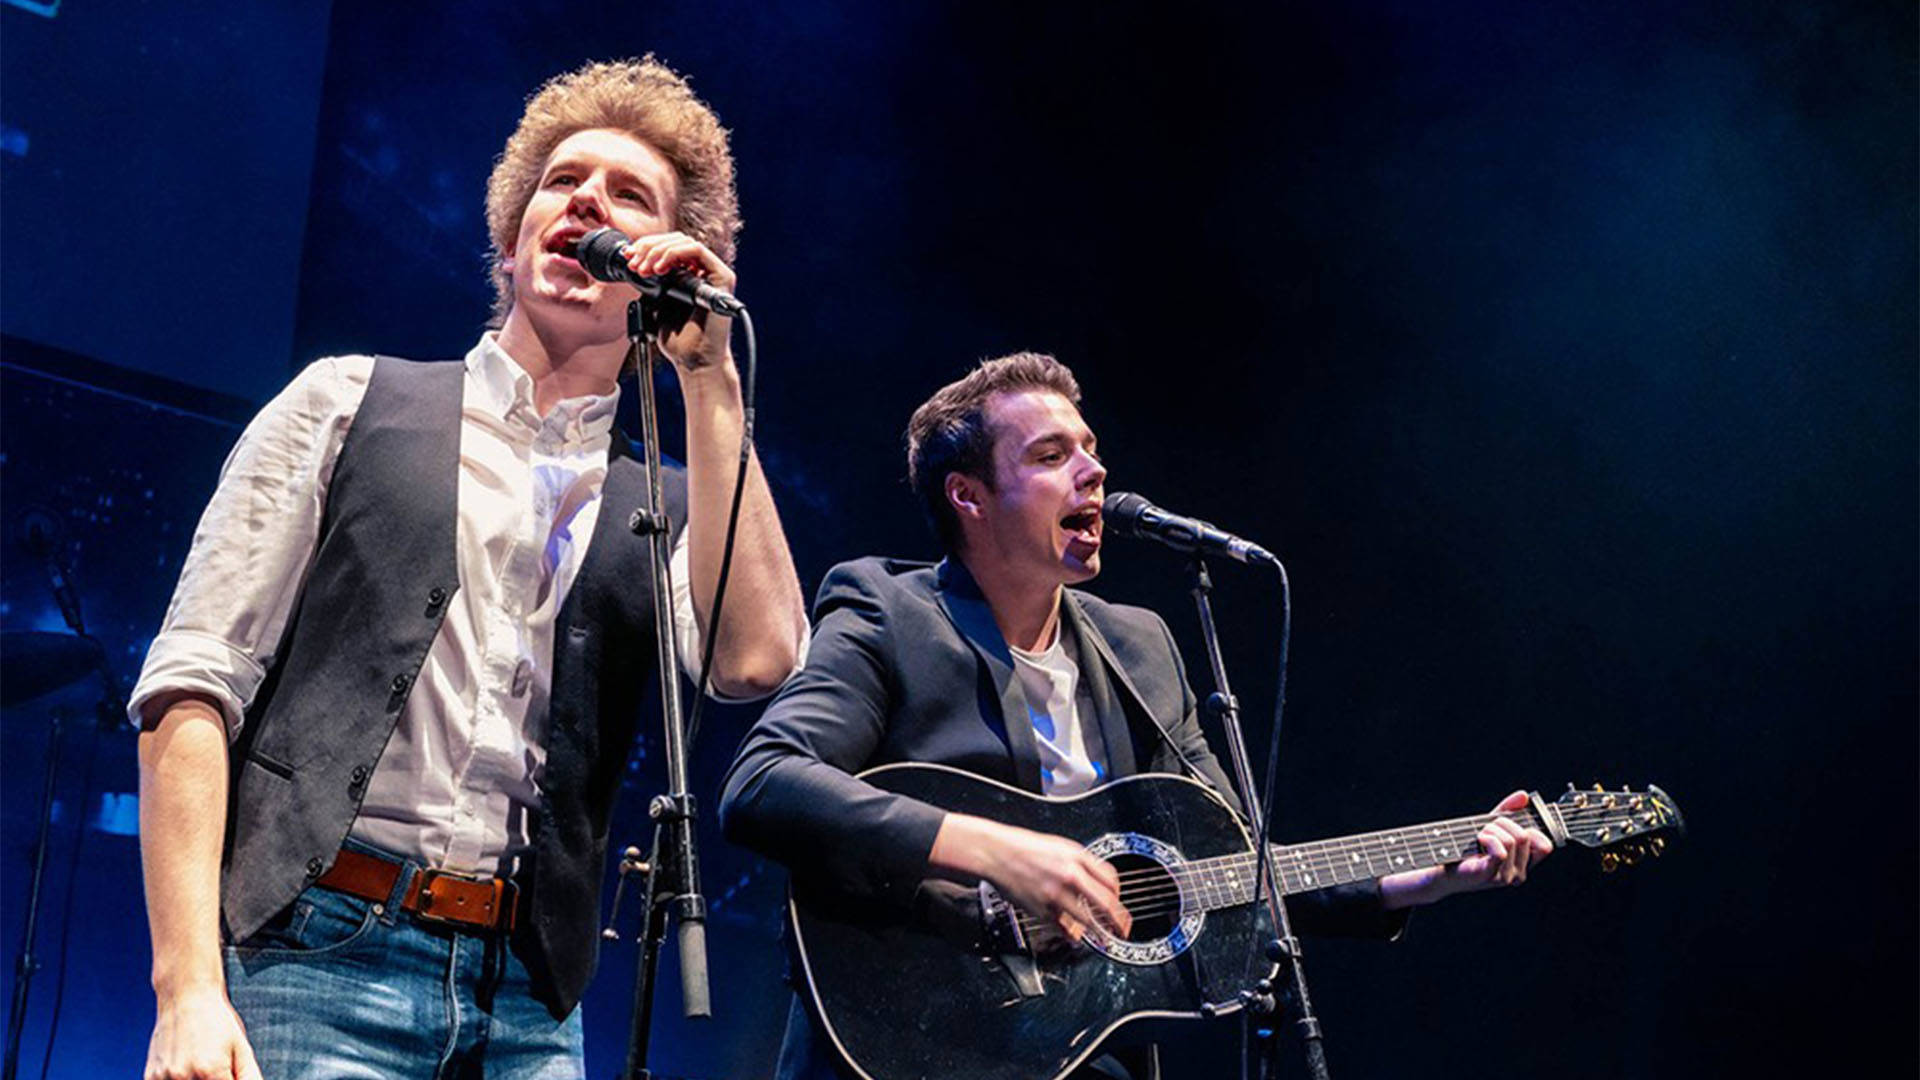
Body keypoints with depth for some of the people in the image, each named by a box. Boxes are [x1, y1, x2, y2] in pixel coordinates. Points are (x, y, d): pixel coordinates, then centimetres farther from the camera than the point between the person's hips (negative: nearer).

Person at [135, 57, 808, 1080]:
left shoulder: (660, 508, 14)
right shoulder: (352, 403, 10)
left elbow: (753, 659, -8)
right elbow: (194, 680, 2)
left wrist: (708, 374, -1)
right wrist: (188, 992, -10)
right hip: (318, 962, -2)